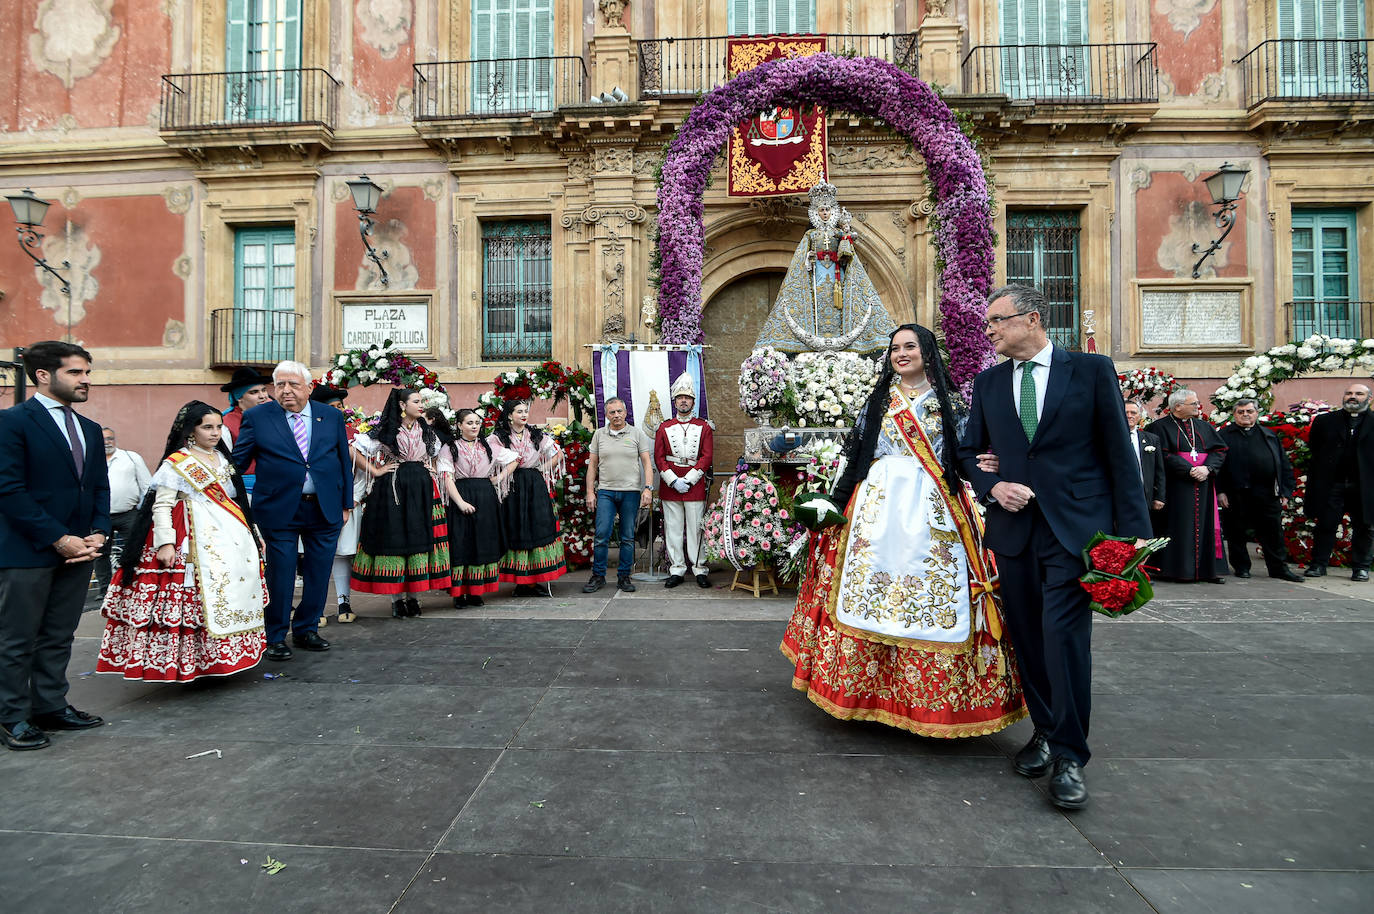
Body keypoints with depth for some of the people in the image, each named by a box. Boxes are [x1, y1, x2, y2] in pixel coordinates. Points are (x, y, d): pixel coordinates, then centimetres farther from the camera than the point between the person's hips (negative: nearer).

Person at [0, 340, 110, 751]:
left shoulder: (89, 429, 13)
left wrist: (98, 533, -2)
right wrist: (58, 539, -16)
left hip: (77, 549, 6)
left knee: (59, 637, 14)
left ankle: (50, 707, 25)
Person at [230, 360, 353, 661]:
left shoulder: (332, 417, 6)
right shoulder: (257, 417, 0)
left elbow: (344, 462, 10)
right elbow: (238, 461, 2)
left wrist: (346, 504, 9)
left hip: (325, 510, 3)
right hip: (279, 510, -2)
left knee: (318, 575, 10)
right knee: (280, 575, 4)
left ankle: (306, 630, 28)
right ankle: (276, 638, 21)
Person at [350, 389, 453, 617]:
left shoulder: (426, 431, 12)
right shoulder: (385, 430, -2)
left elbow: (441, 454, 27)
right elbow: (354, 449, -4)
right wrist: (376, 471, -6)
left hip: (421, 491, 4)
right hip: (392, 490, -4)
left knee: (419, 540, 3)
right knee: (394, 539, -2)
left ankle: (412, 597, 12)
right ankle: (396, 599, 5)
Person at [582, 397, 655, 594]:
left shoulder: (637, 434, 6)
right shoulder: (599, 435, 10)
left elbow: (647, 462, 3)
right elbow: (592, 465, 11)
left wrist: (648, 487, -9)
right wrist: (590, 492, 4)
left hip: (631, 492, 0)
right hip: (605, 491, 1)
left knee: (628, 537, 4)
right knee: (602, 535, -4)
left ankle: (624, 577, 14)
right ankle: (598, 576, 8)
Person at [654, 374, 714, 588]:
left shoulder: (704, 427, 6)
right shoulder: (664, 428, 9)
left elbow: (707, 457, -2)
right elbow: (659, 458, 3)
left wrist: (688, 480, -11)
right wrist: (674, 481, -10)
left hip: (695, 486, -1)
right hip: (670, 487, 1)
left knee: (696, 528, 2)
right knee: (673, 529, 5)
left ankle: (700, 570, 11)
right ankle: (676, 570, 13)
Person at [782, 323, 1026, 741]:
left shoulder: (946, 402, 9)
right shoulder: (879, 399, 13)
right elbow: (857, 454, 11)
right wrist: (836, 501, 7)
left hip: (931, 510, -1)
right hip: (879, 503, 1)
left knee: (933, 592, -2)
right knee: (871, 583, -1)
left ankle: (931, 695, 12)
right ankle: (872, 687, 12)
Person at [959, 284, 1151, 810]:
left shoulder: (1092, 370, 2)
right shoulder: (988, 383, 11)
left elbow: (1119, 451, 0)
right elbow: (970, 451, 16)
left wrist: (1133, 528, -5)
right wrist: (992, 487, -5)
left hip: (1076, 527, -4)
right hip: (1013, 527, 4)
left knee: (1064, 634, -9)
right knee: (1028, 638, 10)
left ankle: (1070, 756, 6)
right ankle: (1045, 732, 29)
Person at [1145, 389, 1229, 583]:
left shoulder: (1205, 427, 16)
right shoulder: (1160, 427, -3)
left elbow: (1220, 450, 8)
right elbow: (1164, 456, -11)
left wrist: (1207, 468, -10)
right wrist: (1189, 470, -18)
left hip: (1204, 486, 5)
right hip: (1177, 486, -5)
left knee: (1205, 525, 6)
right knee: (1182, 527, -4)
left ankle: (1210, 569, 12)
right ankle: (1182, 569, 1)